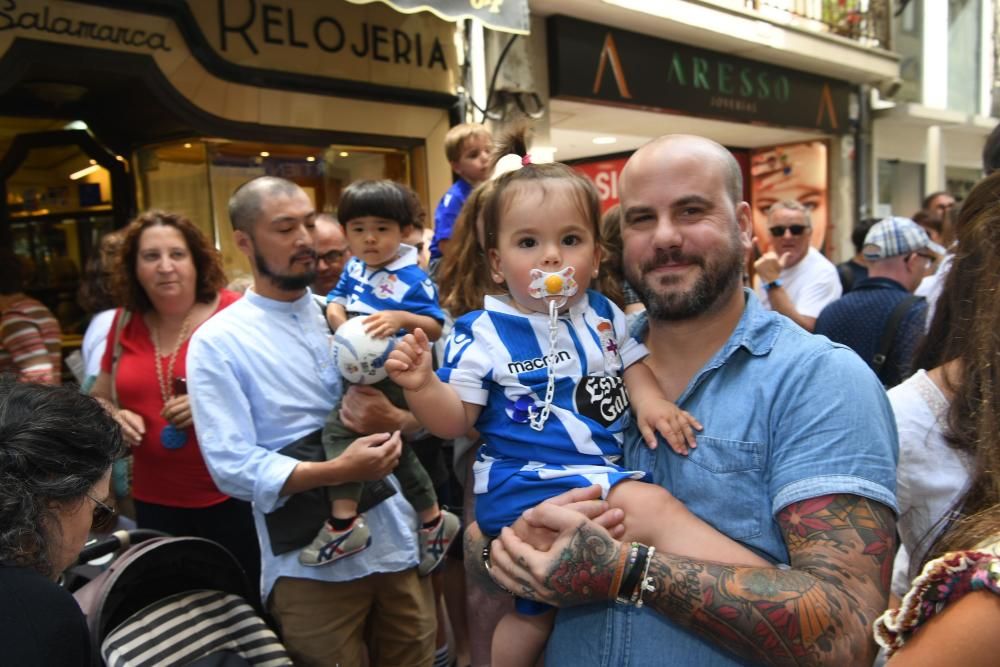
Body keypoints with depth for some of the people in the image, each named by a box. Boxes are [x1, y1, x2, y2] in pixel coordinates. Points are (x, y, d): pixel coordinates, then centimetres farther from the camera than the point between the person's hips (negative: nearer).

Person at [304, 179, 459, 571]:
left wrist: (402, 319, -33)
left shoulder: (413, 280, -14)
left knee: (339, 428, -14)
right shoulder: (354, 268, 6)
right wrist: (336, 314, -10)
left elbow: (435, 329, -15)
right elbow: (335, 301, 13)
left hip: (391, 379, -7)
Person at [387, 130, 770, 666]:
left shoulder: (602, 314, 5)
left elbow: (631, 361, 19)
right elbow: (455, 421, -6)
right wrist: (422, 386, -27)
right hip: (525, 480, -6)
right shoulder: (483, 335, -9)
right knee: (651, 507, -27)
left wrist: (648, 399, -2)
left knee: (536, 609, 17)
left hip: (607, 470, 6)